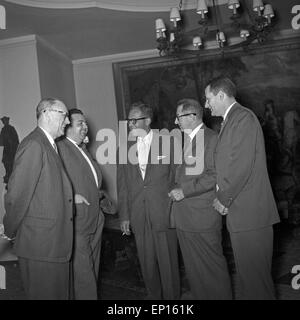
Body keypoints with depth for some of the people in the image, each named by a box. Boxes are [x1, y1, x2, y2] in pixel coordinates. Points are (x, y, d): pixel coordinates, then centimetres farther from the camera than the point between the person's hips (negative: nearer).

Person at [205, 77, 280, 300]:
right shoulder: (230, 121, 17)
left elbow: (241, 166, -20)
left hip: (250, 214, -9)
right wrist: (224, 197, 8)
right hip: (240, 213, 9)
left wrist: (224, 199, -11)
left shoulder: (243, 117, -12)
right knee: (246, 272, 20)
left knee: (254, 275, 2)